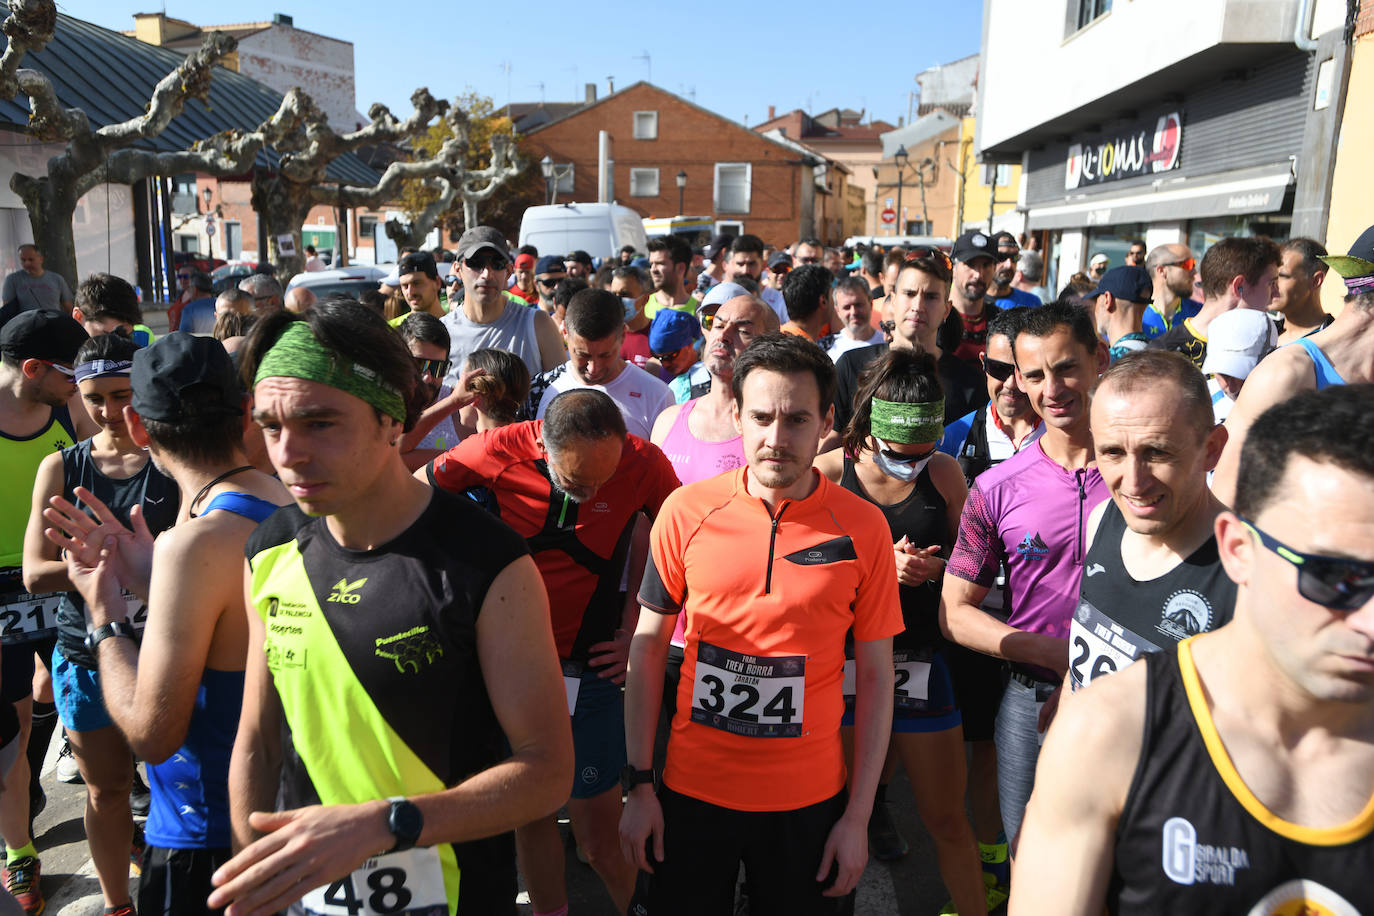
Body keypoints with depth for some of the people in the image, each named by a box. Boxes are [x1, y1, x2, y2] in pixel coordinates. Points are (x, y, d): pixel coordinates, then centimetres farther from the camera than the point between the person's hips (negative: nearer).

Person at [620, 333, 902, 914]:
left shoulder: (862, 527, -9)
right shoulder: (687, 511, -8)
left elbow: (875, 677, -3)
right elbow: (648, 648, -1)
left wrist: (858, 816, -3)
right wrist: (639, 785, -2)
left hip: (808, 801, 0)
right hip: (691, 793, 1)